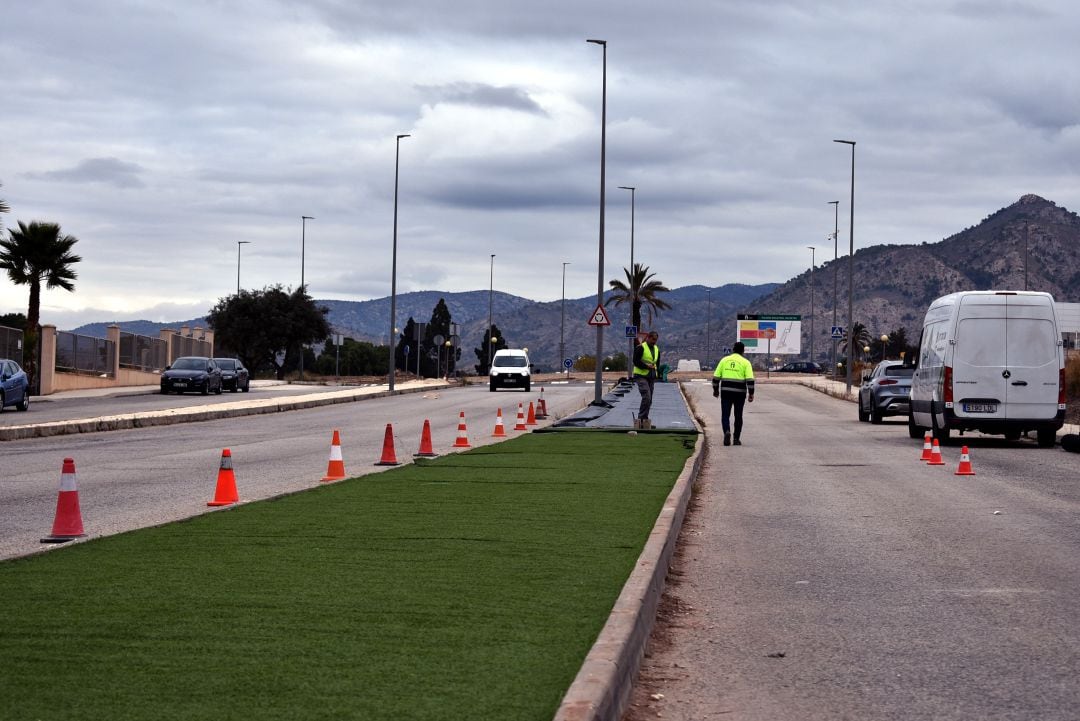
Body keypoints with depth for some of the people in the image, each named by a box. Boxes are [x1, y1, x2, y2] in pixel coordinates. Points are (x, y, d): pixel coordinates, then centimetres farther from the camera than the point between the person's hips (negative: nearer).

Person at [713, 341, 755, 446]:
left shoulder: (724, 360, 5)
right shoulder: (745, 362, -1)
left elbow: (716, 376, 5)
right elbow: (750, 379, -9)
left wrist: (715, 389, 16)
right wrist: (751, 394, -5)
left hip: (726, 391, 1)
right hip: (739, 392, -1)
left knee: (725, 415, 3)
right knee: (738, 416, 12)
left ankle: (727, 432, -24)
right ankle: (736, 439, 14)